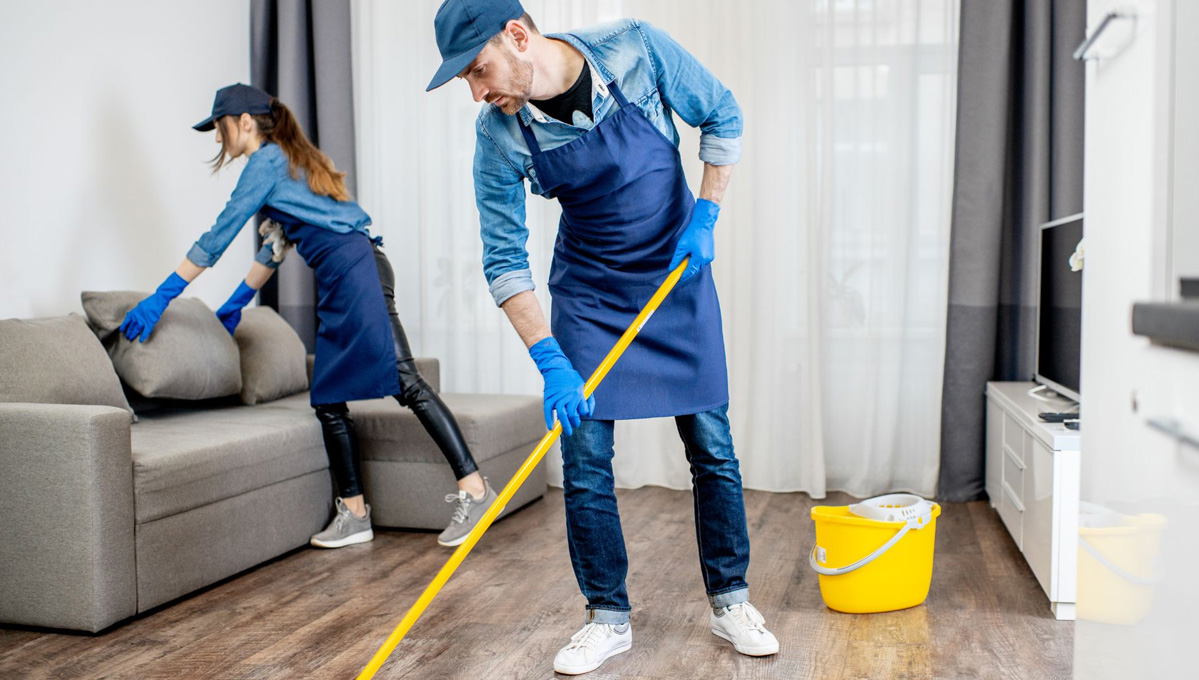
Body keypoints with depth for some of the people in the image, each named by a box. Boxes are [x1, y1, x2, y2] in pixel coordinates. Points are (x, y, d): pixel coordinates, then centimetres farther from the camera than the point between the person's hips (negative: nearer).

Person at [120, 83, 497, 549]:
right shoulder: (289, 160, 28)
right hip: (341, 283, 10)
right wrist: (239, 300, 39)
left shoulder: (267, 160, -1)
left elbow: (218, 236, -2)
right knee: (328, 399, 7)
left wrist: (162, 296, 2)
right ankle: (354, 515, 9)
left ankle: (473, 489, -20)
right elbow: (278, 244, 34)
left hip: (353, 269, -10)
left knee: (404, 381, -17)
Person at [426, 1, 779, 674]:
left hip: (678, 273, 0)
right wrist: (550, 362, -22)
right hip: (587, 293, 1)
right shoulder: (498, 134, -15)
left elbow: (722, 115, -3)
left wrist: (705, 217, -11)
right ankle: (609, 618, 14)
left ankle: (731, 601, 20)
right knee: (584, 458, -3)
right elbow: (505, 259, -13)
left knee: (712, 447, 3)